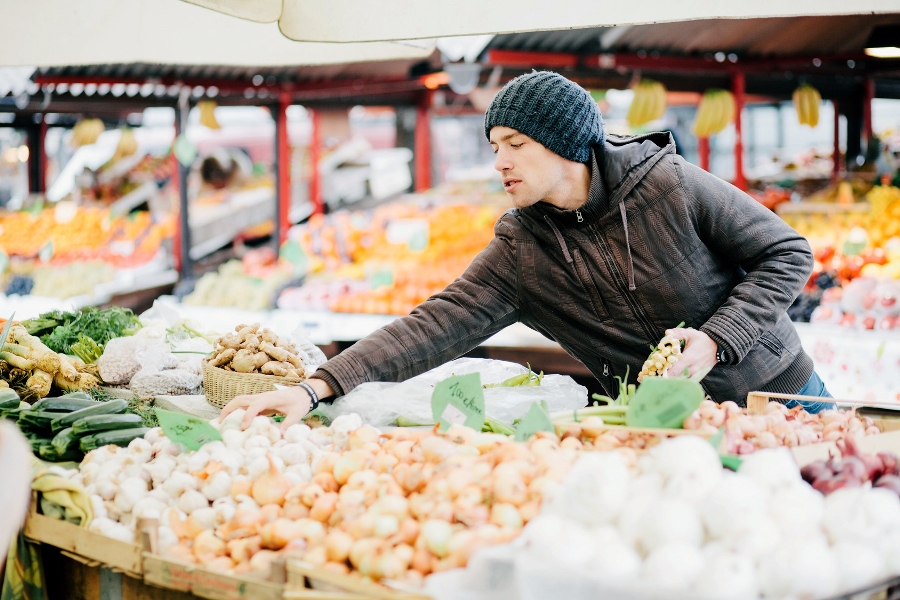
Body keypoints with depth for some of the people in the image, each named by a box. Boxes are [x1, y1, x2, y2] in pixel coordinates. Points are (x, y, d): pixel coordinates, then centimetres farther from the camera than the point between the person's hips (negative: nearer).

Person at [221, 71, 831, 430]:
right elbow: (437, 324, -19)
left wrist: (716, 339, -23)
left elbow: (787, 253, -9)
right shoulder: (518, 252, -8)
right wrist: (318, 386, -30)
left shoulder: (671, 185, -17)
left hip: (776, 392, -2)